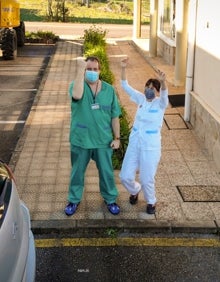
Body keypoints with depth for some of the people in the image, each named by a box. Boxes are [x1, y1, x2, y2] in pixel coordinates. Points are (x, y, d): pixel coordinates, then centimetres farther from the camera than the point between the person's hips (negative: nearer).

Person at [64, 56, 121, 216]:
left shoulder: (109, 89, -4)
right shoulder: (76, 85, -11)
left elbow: (114, 116, 2)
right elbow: (77, 95, -38)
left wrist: (117, 138, 0)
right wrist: (80, 69, -39)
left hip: (103, 140, 1)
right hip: (80, 140, -1)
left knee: (106, 172, 16)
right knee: (77, 172, 16)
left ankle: (110, 199, 37)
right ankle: (74, 200, 37)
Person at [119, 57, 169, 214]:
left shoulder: (161, 103, -9)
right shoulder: (141, 99, 3)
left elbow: (165, 94, -31)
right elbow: (125, 86, 2)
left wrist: (163, 82, -52)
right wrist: (123, 69, -12)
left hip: (151, 147, -4)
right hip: (134, 143, 4)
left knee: (147, 179, 3)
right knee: (125, 176, 7)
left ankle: (151, 202, 32)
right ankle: (135, 191, 40)